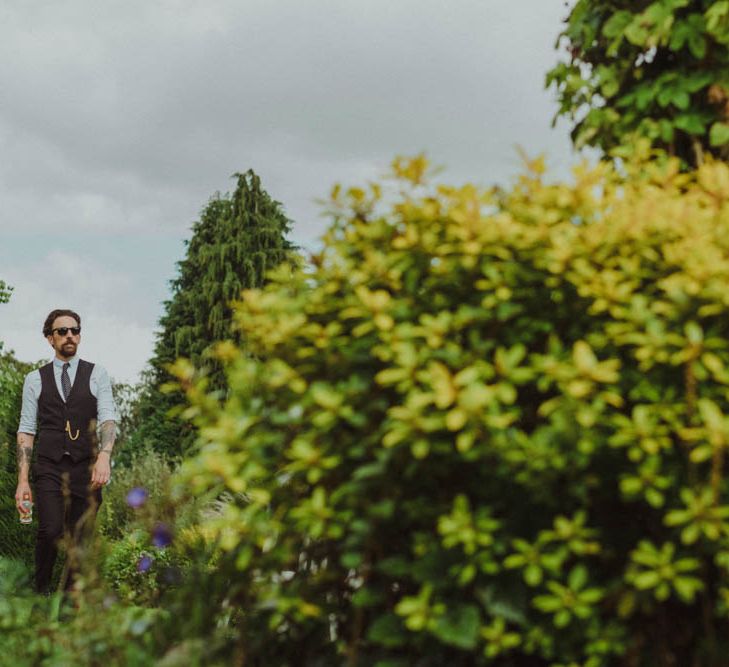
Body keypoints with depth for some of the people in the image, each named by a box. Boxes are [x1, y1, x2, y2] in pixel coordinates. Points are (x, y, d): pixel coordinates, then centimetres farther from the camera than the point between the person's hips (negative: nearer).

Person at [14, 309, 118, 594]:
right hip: (49, 469, 0)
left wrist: (104, 456, -24)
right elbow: (26, 431, 8)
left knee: (80, 541, 1)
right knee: (50, 531, -19)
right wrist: (22, 480, 0)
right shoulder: (35, 379, 10)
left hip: (86, 470, 0)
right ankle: (41, 591, 2)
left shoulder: (97, 375, 7)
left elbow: (108, 418, -4)